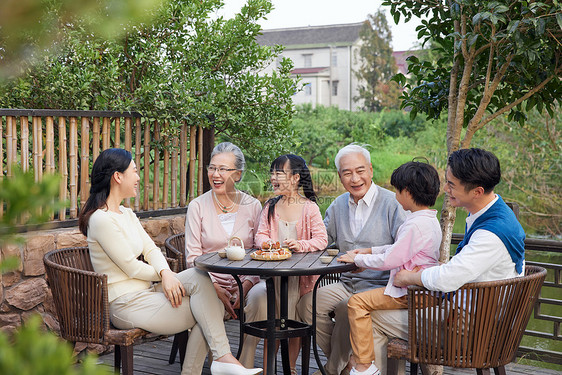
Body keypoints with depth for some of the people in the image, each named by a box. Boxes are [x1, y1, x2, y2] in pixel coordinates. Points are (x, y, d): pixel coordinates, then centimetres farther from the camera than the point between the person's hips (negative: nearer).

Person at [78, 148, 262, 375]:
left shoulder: (126, 214, 15)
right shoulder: (102, 220, -16)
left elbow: (151, 249, 7)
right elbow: (132, 268, -16)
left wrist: (165, 274, -14)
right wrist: (164, 275, 0)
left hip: (144, 291, 9)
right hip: (126, 304, -9)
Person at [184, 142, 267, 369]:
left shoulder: (253, 206, 7)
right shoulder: (198, 206, 3)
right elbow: (192, 256, 0)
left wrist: (247, 285, -12)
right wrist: (215, 289, -14)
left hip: (246, 281, 2)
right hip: (210, 282, -1)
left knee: (261, 295, -31)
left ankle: (246, 366, -17)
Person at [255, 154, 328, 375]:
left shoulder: (309, 208, -5)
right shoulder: (271, 207, 8)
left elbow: (322, 239, -10)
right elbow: (261, 234, 4)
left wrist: (301, 245, -27)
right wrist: (266, 243, -19)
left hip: (300, 272, -3)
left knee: (295, 320, 1)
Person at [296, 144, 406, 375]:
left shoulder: (392, 203, -8)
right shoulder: (338, 205, 13)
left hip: (380, 286, -6)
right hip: (346, 284, 6)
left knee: (347, 308, -32)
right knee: (307, 303, -15)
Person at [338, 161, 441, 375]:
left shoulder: (416, 224, -23)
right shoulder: (429, 220, 11)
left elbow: (390, 260, -21)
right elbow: (400, 249, 23)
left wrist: (357, 259, -8)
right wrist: (370, 251, 19)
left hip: (409, 293, -11)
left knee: (357, 302, -12)